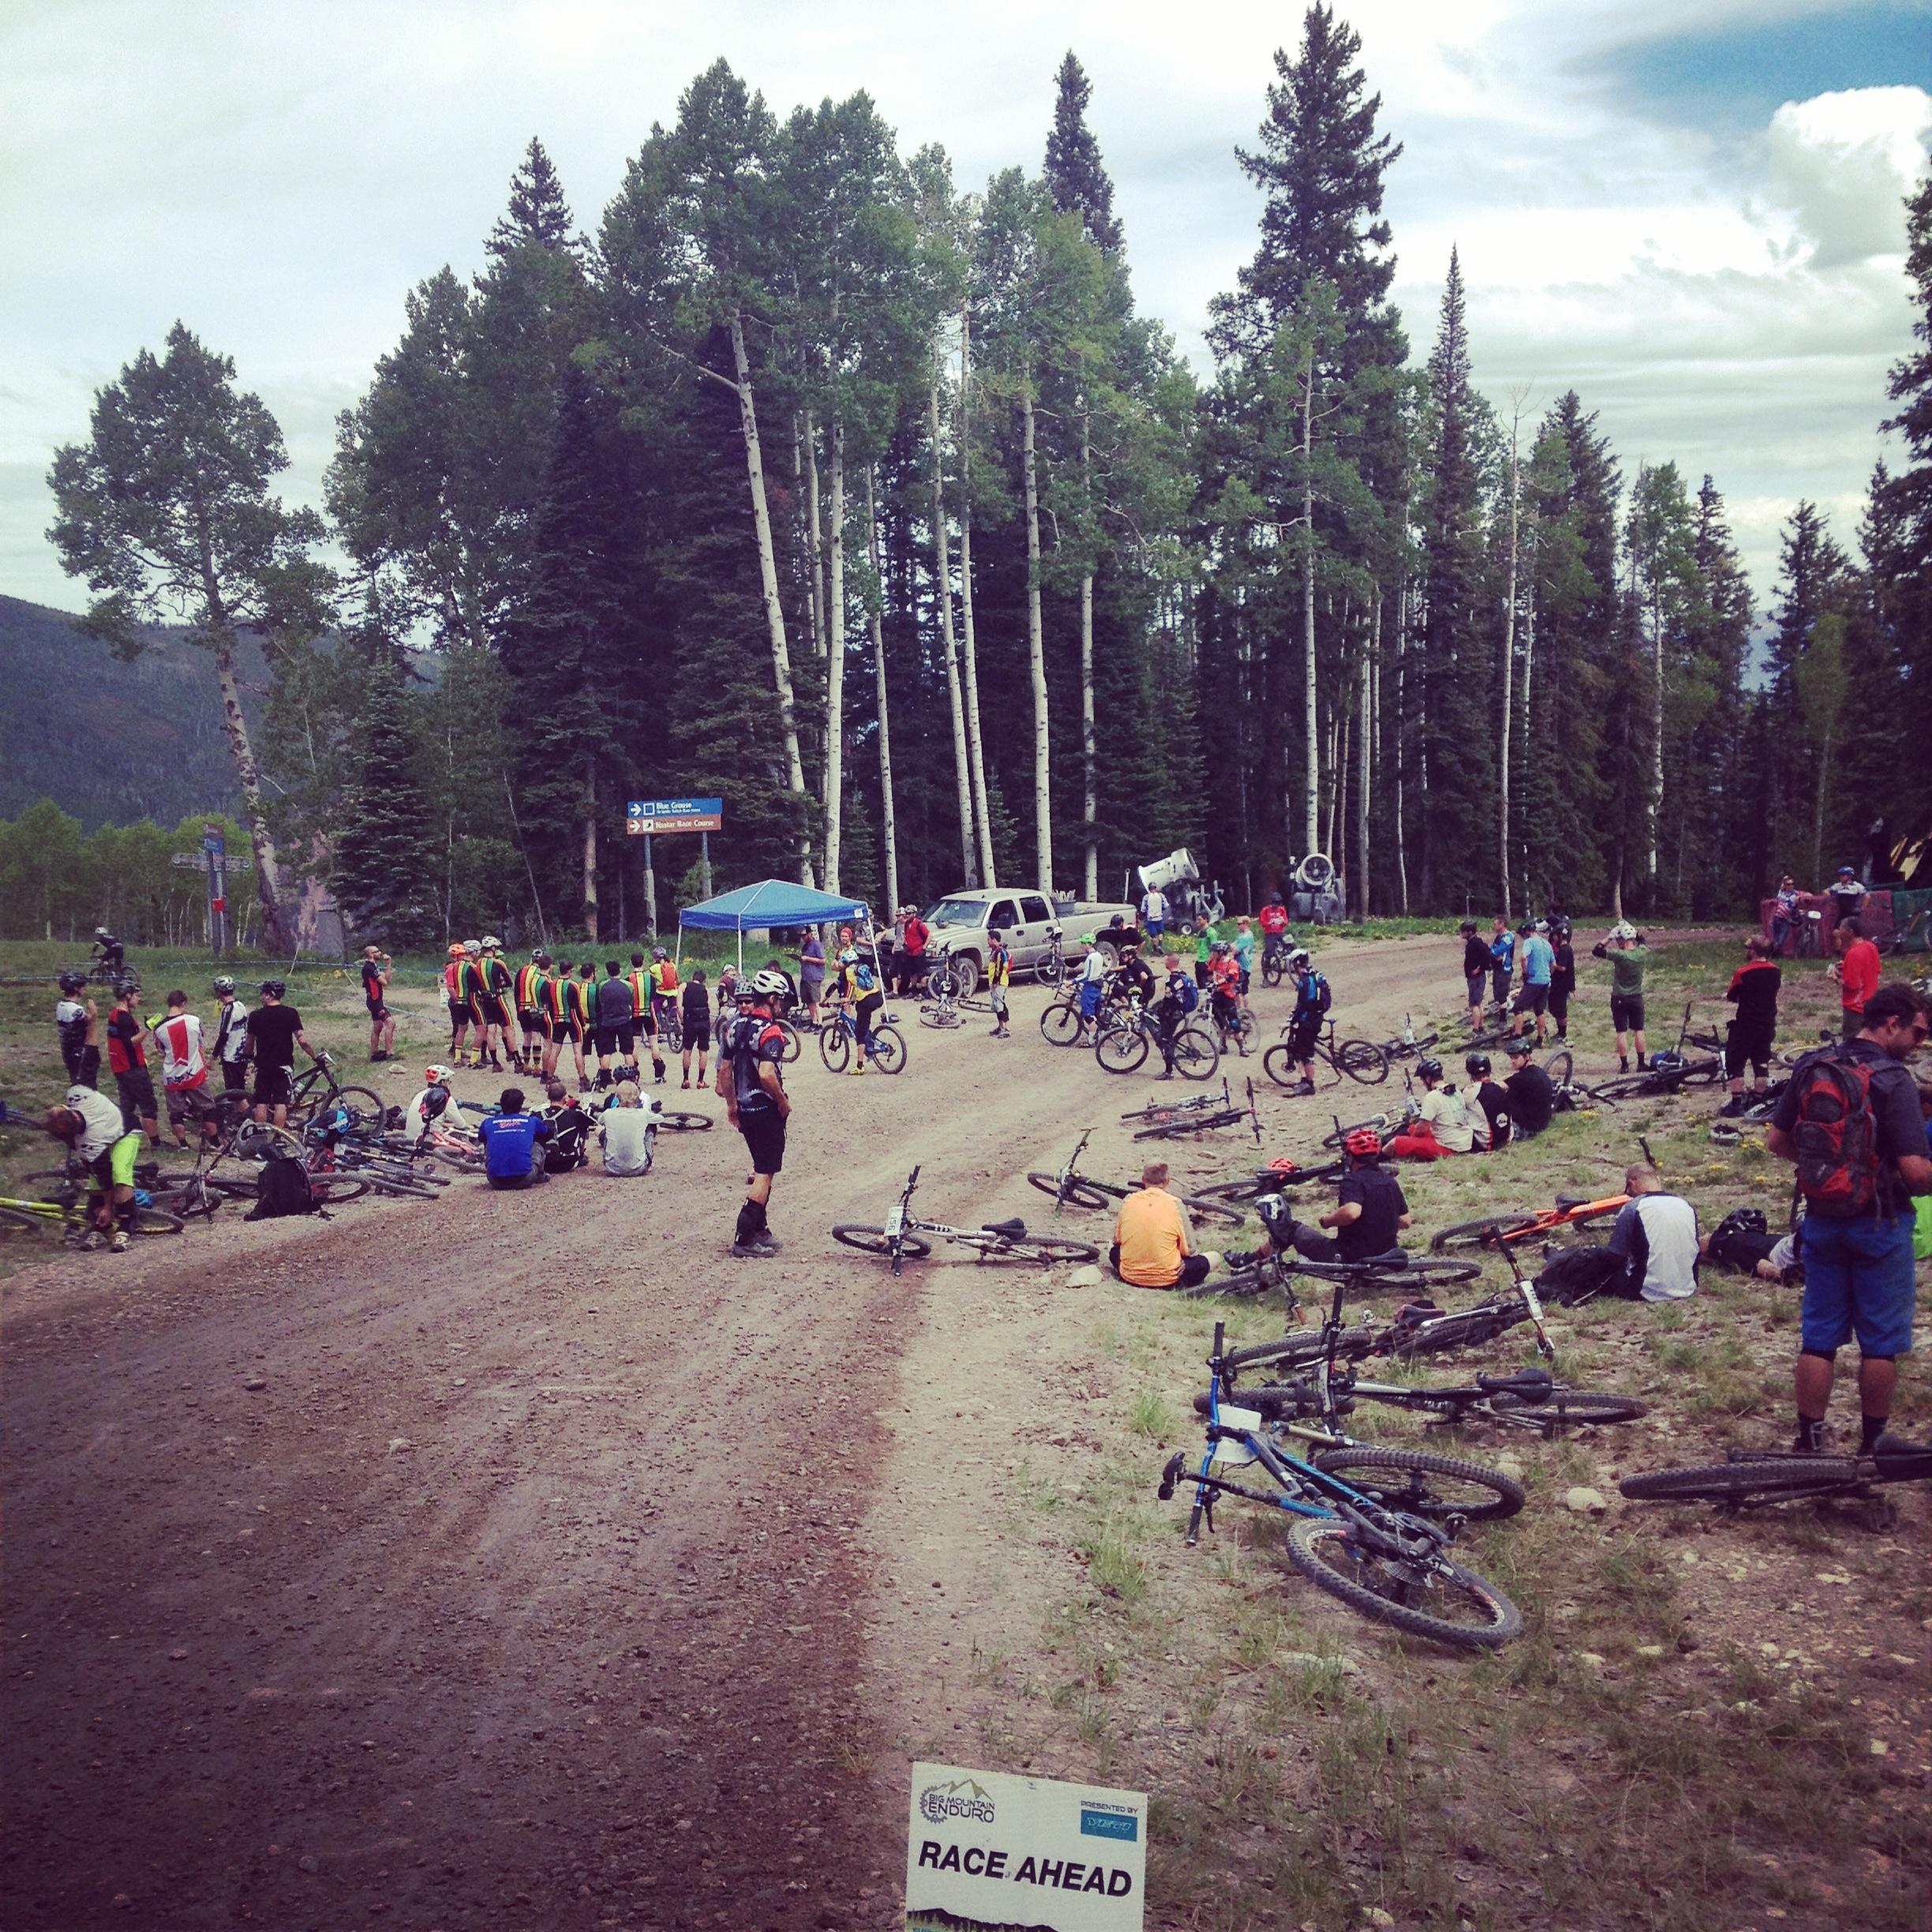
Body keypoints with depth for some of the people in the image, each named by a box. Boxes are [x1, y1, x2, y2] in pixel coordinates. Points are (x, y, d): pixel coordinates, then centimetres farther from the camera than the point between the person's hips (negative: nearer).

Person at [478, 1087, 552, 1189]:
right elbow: (548, 1133, 36)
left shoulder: (488, 1123, 13)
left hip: (496, 1182, 1)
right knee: (538, 1144, 28)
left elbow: (481, 1138, 39)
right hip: (524, 1181, -1)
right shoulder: (532, 1121, 12)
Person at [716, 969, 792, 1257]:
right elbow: (767, 1074, -29)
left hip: (745, 1110, 8)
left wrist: (732, 1105, 21)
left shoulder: (737, 1026, 8)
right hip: (767, 1110, -8)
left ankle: (760, 1230, 25)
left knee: (761, 1168, 20)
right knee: (766, 1173, -2)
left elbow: (725, 1069, 12)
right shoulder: (770, 1031, -17)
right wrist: (784, 1102, -15)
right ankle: (745, 1239, -5)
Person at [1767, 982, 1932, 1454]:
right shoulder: (1893, 1081, -18)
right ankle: (1873, 1443, 20)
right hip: (1880, 1224, -5)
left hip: (1822, 1219, 5)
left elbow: (1776, 1140, 6)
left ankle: (1808, 1442, 16)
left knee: (1819, 1335, 12)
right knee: (1881, 1340, 10)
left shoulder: (1812, 1067, 0)